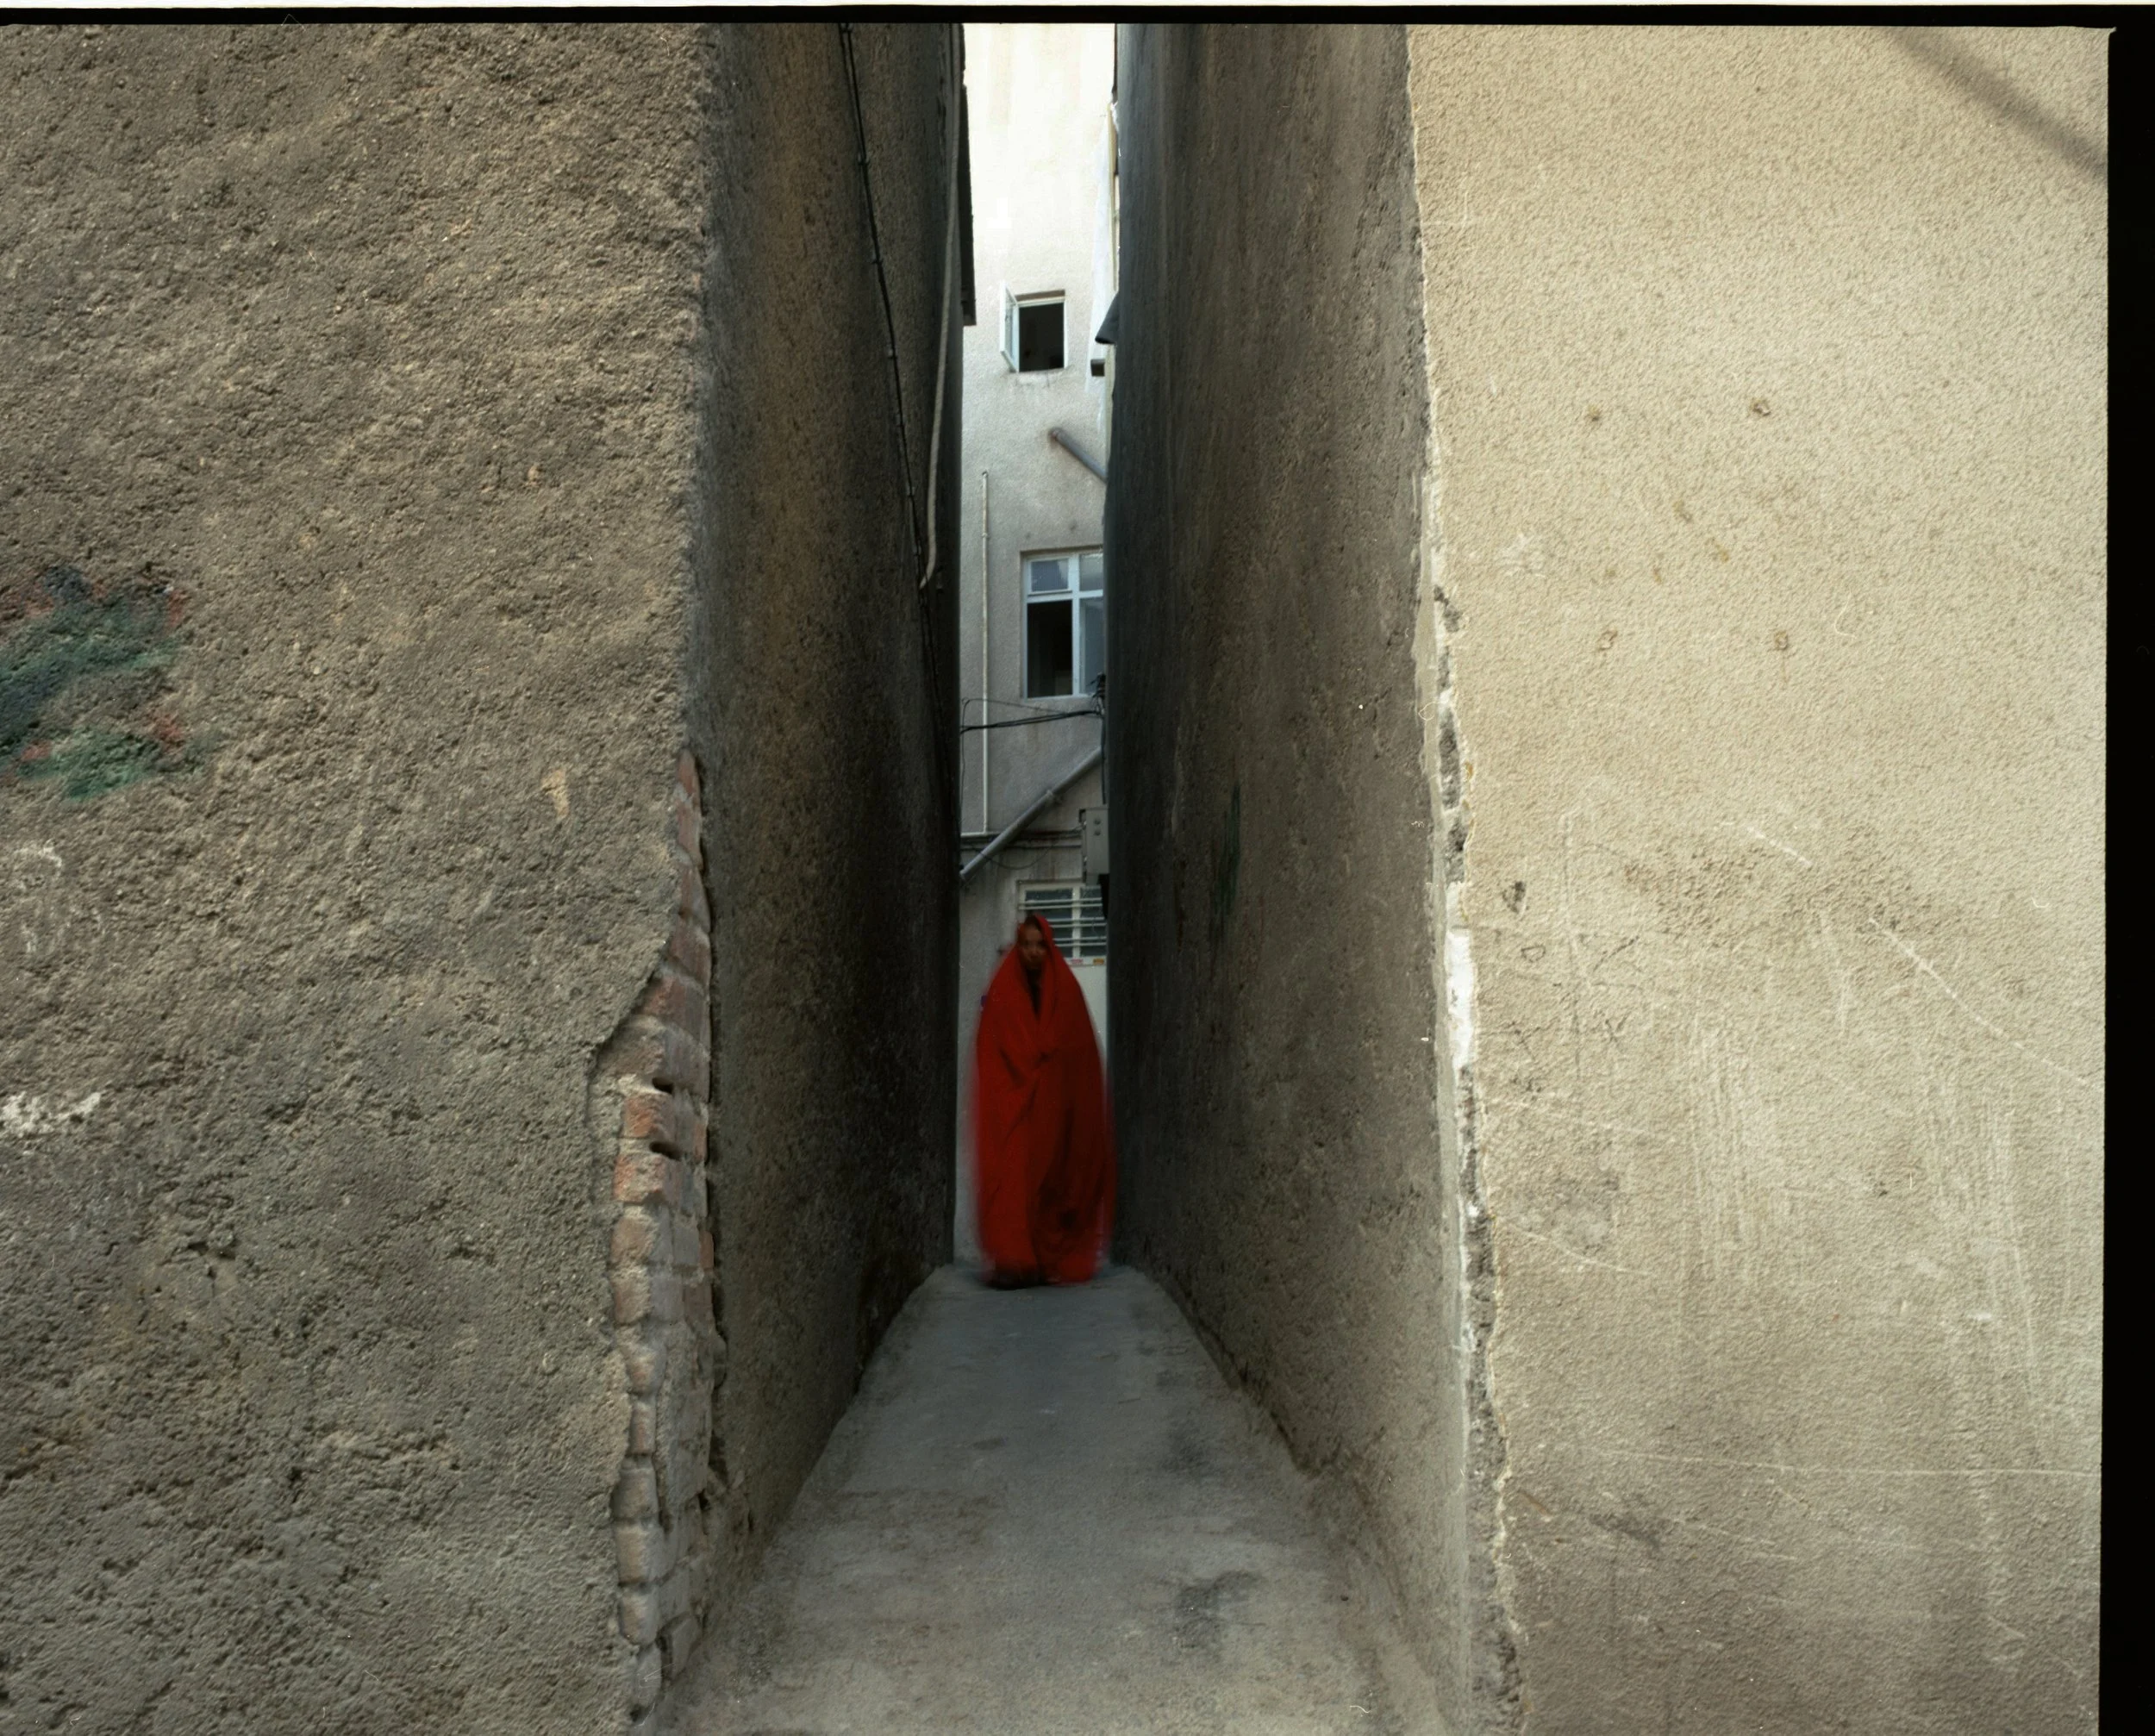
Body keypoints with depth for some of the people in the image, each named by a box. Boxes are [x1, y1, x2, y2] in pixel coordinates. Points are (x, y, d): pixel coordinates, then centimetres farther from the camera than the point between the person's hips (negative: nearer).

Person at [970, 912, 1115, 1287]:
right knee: (1011, 1177, -12)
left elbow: (1081, 1052, 5)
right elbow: (990, 1052, 2)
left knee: (1054, 1178, 2)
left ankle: (1050, 1261, 12)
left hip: (1056, 1108, 1)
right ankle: (1011, 1261, -12)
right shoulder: (1002, 991, 2)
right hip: (1012, 1104, -1)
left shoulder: (1066, 990, 5)